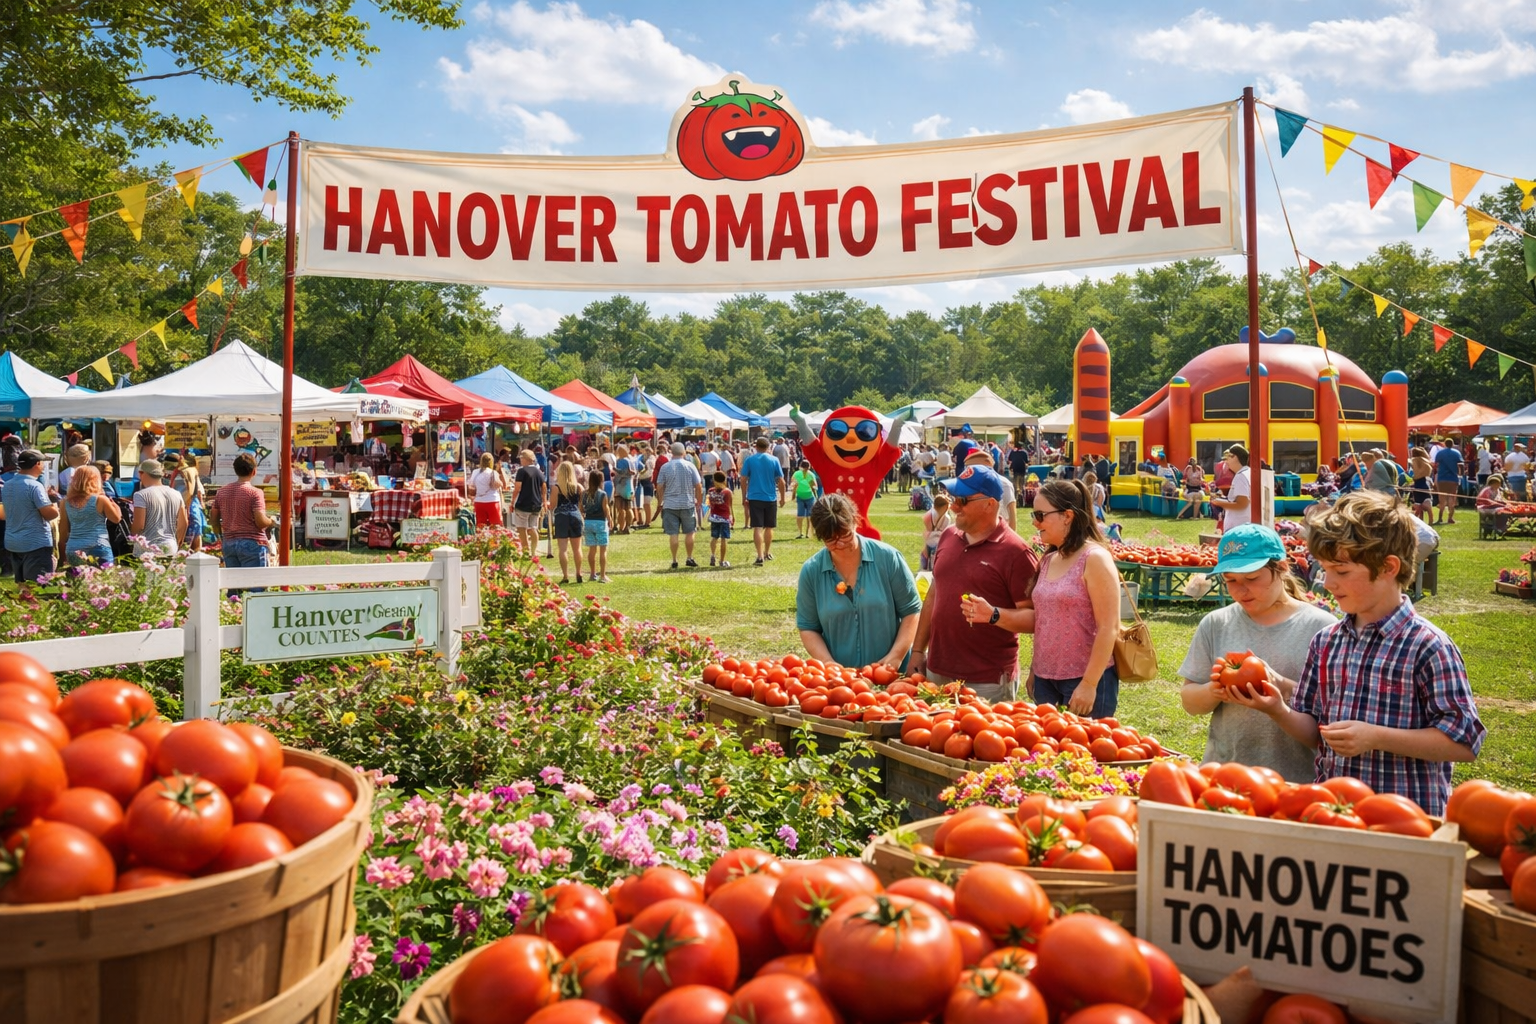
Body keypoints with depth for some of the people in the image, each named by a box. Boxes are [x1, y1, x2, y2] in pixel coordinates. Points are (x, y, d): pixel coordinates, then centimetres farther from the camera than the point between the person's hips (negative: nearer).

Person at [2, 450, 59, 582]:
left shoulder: (6, 486, 9)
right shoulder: (35, 486, -15)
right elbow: (50, 514, -20)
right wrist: (55, 506, 1)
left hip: (12, 543, 8)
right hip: (36, 544, -8)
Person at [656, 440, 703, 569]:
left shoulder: (665, 467, -2)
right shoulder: (690, 466, -2)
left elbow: (659, 487, -1)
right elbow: (698, 486, -2)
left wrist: (660, 502, 11)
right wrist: (699, 501, 8)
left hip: (670, 505, 0)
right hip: (688, 504, 0)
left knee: (673, 534, 3)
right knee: (690, 532, 11)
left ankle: (674, 561, 6)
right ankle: (690, 559, 13)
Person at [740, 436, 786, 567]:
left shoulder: (749, 460, -2)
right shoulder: (774, 460, -1)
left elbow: (743, 480, -3)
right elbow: (781, 481, 0)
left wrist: (744, 497, 7)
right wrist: (782, 497, 10)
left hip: (754, 498, -1)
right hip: (770, 498, 1)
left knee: (757, 528, -3)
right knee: (769, 527, 15)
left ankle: (760, 556, -12)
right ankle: (767, 553, 29)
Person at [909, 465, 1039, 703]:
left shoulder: (1015, 552, -12)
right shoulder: (948, 537, 8)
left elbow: (1034, 618, -13)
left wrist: (993, 615, -29)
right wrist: (917, 651, 15)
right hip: (938, 672, 6)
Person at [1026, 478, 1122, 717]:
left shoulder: (1094, 559, -12)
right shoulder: (1048, 560, 9)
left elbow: (1109, 628, -16)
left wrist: (1089, 684, -18)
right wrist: (1033, 671, 14)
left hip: (1085, 680, -7)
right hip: (1045, 679, 7)